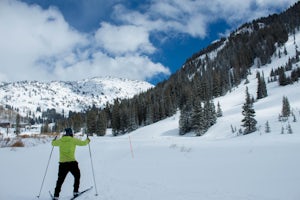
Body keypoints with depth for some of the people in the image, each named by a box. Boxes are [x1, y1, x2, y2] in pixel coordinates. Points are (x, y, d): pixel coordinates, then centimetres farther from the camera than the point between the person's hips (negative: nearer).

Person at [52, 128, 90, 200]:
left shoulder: (60, 140, 6)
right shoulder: (73, 140, -4)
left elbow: (53, 143, 25)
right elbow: (83, 143, 3)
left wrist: (54, 140, 48)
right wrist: (87, 140, 24)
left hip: (62, 163, 3)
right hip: (72, 162, -3)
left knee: (60, 180, 14)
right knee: (77, 176, 19)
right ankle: (75, 192, 19)